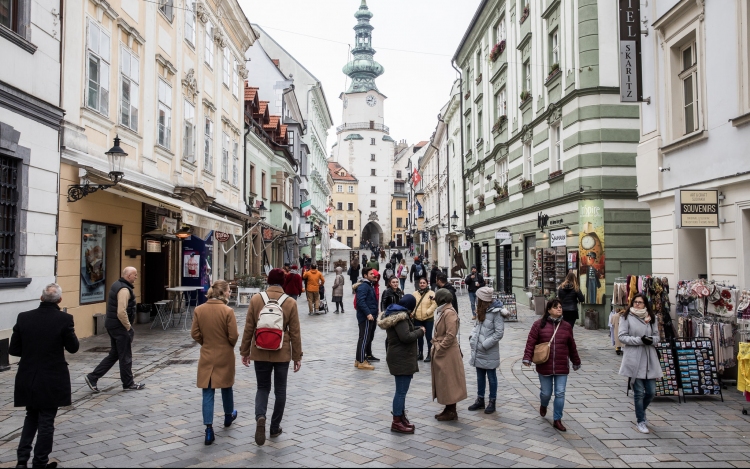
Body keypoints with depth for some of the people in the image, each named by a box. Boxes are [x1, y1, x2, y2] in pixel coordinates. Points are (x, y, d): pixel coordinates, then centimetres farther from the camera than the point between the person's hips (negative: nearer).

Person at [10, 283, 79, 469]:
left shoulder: (23, 317, -5)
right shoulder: (64, 319, -15)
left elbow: (13, 349, 0)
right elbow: (73, 348, -6)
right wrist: (72, 332, 12)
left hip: (28, 378, 4)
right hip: (52, 380, -3)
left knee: (31, 417, 23)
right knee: (46, 421, 9)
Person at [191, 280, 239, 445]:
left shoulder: (199, 310, -7)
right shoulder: (228, 311, -18)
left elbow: (195, 334, -2)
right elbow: (233, 336, -15)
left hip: (207, 357, 2)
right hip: (225, 357, -2)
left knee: (208, 392, 4)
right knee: (226, 387, 21)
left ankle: (209, 429, 0)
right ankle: (229, 416, 42)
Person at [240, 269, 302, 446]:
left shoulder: (256, 299, -6)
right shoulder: (290, 303, -7)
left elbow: (248, 328, -2)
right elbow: (295, 333, -4)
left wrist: (245, 352, 8)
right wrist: (297, 356, 5)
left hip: (260, 353, 1)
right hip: (282, 354, 0)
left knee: (262, 388, 14)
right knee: (280, 390, 14)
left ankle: (260, 416, -11)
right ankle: (275, 427, 22)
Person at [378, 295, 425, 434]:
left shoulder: (393, 313, 13)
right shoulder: (400, 316, -20)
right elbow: (406, 337, -27)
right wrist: (420, 331, -14)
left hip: (399, 357, 11)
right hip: (402, 358, -11)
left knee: (401, 390, 18)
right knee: (401, 391, -4)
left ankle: (401, 416, 27)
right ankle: (397, 422, 2)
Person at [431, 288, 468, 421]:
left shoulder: (450, 313, -19)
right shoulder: (443, 312, 11)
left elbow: (450, 335, -24)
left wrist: (439, 348, -19)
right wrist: (436, 345, 9)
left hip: (448, 354, -10)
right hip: (441, 353, 10)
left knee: (449, 382, 1)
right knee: (443, 382, 15)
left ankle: (452, 412, 11)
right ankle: (448, 409, 25)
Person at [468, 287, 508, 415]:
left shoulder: (496, 312, -17)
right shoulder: (481, 310, 7)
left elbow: (499, 333, -17)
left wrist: (485, 344, -17)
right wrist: (472, 337, -1)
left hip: (490, 352, -7)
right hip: (478, 350, 7)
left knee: (491, 377, 8)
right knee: (480, 376, 16)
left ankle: (492, 402, 20)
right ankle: (480, 400, 28)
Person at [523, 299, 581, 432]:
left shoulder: (566, 326, 6)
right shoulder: (539, 325, -4)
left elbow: (572, 346, 14)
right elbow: (531, 342, -6)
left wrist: (576, 362, 19)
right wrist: (527, 358, -15)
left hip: (562, 367, 2)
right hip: (544, 366, -2)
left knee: (560, 394, 2)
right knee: (546, 392, 10)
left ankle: (557, 420, 15)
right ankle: (544, 405, 44)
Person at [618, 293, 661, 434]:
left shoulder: (651, 318, 10)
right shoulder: (626, 317, -2)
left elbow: (657, 337, 12)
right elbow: (622, 336, -6)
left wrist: (651, 339, -10)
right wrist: (639, 340, -17)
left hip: (649, 358, 4)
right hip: (634, 359, -4)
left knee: (651, 392, 7)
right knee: (639, 392, 2)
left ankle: (641, 413, 35)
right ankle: (640, 421, 17)